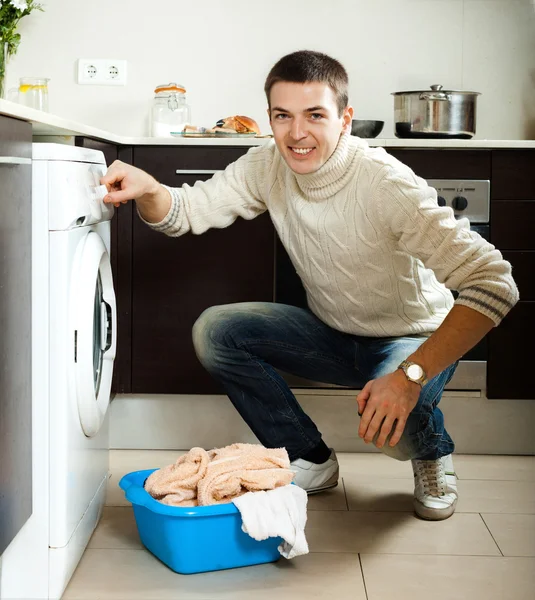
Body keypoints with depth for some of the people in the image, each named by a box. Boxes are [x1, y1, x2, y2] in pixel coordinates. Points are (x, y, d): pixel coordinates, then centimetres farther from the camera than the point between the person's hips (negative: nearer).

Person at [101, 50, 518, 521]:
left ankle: (433, 456, 4)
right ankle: (311, 461, 5)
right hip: (332, 335, 6)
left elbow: (494, 281, -37)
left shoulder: (386, 184, -31)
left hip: (415, 340, -5)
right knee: (214, 330, -12)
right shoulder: (268, 167, -11)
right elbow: (186, 212, -5)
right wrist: (148, 190, -30)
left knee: (391, 420, -36)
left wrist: (411, 375, -46)